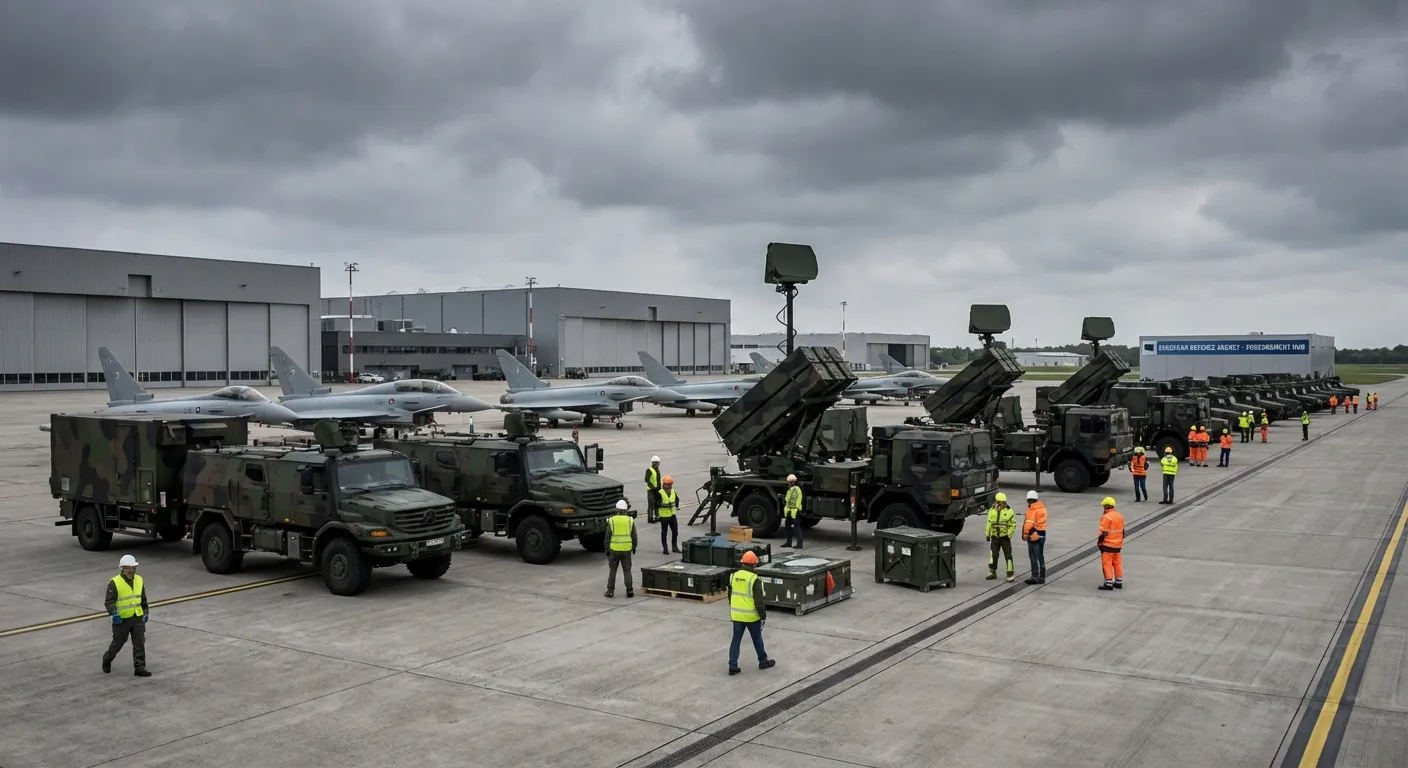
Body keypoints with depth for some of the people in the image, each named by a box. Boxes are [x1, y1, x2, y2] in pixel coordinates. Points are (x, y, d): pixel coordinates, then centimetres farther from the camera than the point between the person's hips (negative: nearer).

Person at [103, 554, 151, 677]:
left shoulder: (139, 580, 6)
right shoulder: (114, 582, -11)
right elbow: (109, 601, -14)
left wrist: (146, 612, 18)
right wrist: (114, 614, -27)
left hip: (138, 618, 4)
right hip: (122, 619, -4)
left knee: (140, 643, -1)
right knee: (118, 643, 11)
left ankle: (139, 668, 3)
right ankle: (107, 660, 37)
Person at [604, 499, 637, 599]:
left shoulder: (612, 520, -3)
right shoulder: (630, 520, 0)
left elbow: (608, 536, -3)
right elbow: (634, 536, 5)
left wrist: (607, 549, 4)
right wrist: (634, 547, 18)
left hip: (614, 549, -1)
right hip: (627, 549, 1)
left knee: (612, 570, 10)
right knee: (627, 570, 8)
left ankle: (610, 590, 10)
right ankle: (629, 590, 2)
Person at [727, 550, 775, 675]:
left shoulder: (734, 576, 1)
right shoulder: (754, 579, -17)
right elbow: (759, 600, -15)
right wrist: (763, 616, -7)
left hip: (737, 615, 4)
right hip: (751, 616, -4)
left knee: (736, 639, 9)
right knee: (757, 639, 13)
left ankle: (732, 666, 4)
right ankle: (763, 661, 28)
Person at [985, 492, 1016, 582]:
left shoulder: (1009, 511, -6)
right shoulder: (992, 511, 6)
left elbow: (1013, 525, -5)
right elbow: (989, 523, 12)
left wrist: (1009, 535, -12)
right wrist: (987, 534, 10)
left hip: (1005, 537, -4)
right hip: (994, 537, 4)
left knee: (1008, 556, -3)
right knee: (993, 555, 9)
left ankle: (1011, 574, 0)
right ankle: (992, 572, 23)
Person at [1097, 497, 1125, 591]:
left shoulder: (1106, 517, -19)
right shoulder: (1120, 516, 7)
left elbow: (1103, 533, -19)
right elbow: (1123, 531, 15)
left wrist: (1099, 542, -6)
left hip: (1108, 544, -8)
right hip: (1118, 544, 8)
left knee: (1107, 563, -2)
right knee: (1117, 563, 15)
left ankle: (1108, 584, -2)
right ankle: (1119, 582, 20)